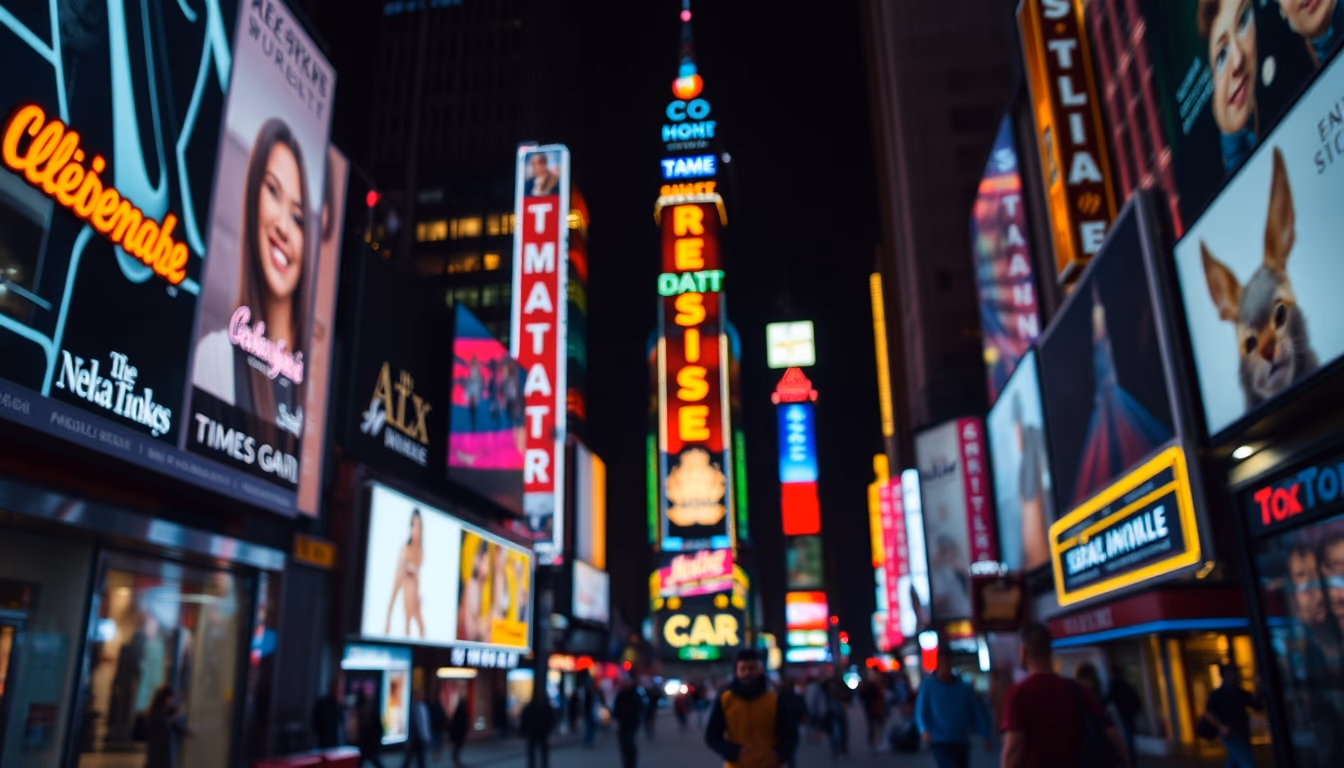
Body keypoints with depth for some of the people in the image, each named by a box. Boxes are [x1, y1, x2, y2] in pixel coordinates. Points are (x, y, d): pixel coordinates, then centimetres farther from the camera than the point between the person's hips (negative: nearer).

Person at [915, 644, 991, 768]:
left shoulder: (962, 686, 2)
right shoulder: (928, 685, -7)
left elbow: (977, 711, 6)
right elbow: (920, 712, -11)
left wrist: (984, 735, -3)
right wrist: (924, 730, -29)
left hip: (961, 742, 4)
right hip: (939, 741, -4)